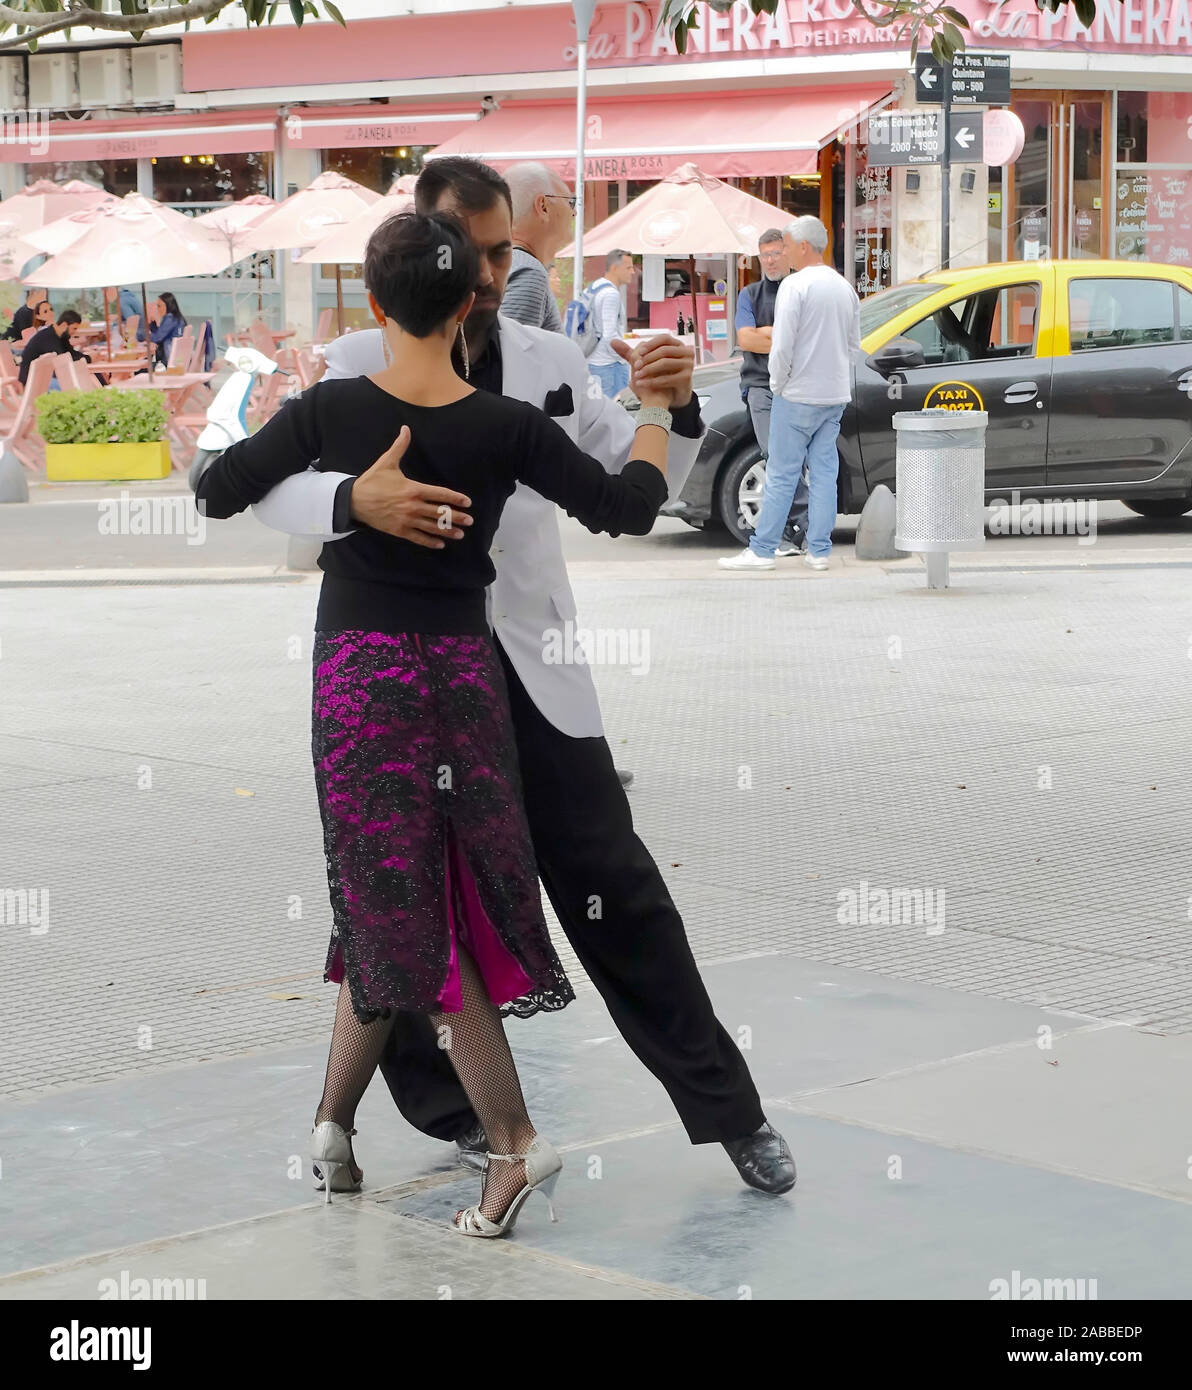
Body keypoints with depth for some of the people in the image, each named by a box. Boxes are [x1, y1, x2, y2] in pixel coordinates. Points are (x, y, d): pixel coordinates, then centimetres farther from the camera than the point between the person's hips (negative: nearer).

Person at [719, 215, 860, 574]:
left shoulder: (795, 285, -14)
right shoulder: (845, 287, 11)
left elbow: (782, 346, -17)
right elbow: (854, 344, 18)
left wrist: (777, 383, -4)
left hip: (798, 396, -7)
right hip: (836, 395, 7)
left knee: (781, 475, -3)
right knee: (824, 473, 8)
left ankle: (762, 550, 1)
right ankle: (819, 551, 8)